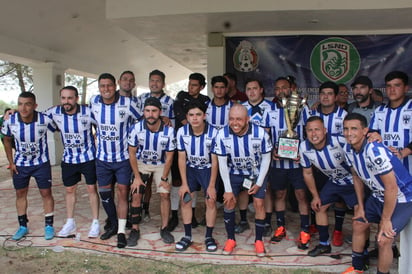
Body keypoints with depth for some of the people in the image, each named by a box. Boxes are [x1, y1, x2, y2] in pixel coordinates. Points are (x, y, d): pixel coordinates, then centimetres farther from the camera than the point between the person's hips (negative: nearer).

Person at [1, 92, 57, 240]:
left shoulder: (45, 120, -25)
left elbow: (58, 129, -4)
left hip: (41, 163, -2)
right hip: (20, 164, 2)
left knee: (46, 193, 2)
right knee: (20, 194, 11)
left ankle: (49, 226, 17)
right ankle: (23, 226, 26)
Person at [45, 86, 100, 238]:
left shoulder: (88, 112, -20)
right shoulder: (54, 112, -11)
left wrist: (97, 142, -10)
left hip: (88, 157, -3)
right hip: (68, 158, 3)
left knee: (92, 189, 5)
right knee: (69, 190, 13)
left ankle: (95, 223, 17)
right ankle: (70, 223, 28)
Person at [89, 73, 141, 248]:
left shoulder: (127, 103, -14)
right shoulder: (93, 102, -2)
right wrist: (97, 135, 11)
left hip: (123, 157, -3)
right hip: (102, 157, 4)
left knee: (123, 192, -1)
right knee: (104, 194, 11)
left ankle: (121, 231, 9)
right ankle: (113, 225, 31)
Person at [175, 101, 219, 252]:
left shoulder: (213, 132, -24)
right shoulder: (182, 132, -17)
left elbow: (215, 161, -17)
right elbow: (182, 159, -9)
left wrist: (211, 186, -16)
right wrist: (184, 183, -10)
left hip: (208, 169, -2)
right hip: (190, 168, 2)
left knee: (211, 201, -10)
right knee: (185, 199, -5)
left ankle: (209, 237, 6)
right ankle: (187, 236, 9)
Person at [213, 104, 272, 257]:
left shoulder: (260, 134, -27)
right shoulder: (222, 135, -25)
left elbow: (266, 159, -12)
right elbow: (222, 163, -15)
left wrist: (259, 183, -12)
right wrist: (228, 190, -13)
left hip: (256, 173, -1)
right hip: (234, 173, 1)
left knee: (259, 203, -8)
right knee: (229, 202, -5)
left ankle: (259, 240, 11)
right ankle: (230, 239, 13)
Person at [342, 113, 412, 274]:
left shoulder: (374, 151, -33)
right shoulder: (348, 149, -7)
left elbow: (392, 188, -29)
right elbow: (357, 177, 7)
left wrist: (385, 220, -19)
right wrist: (361, 207, 9)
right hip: (378, 196, 8)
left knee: (384, 240, -16)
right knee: (358, 224, 14)